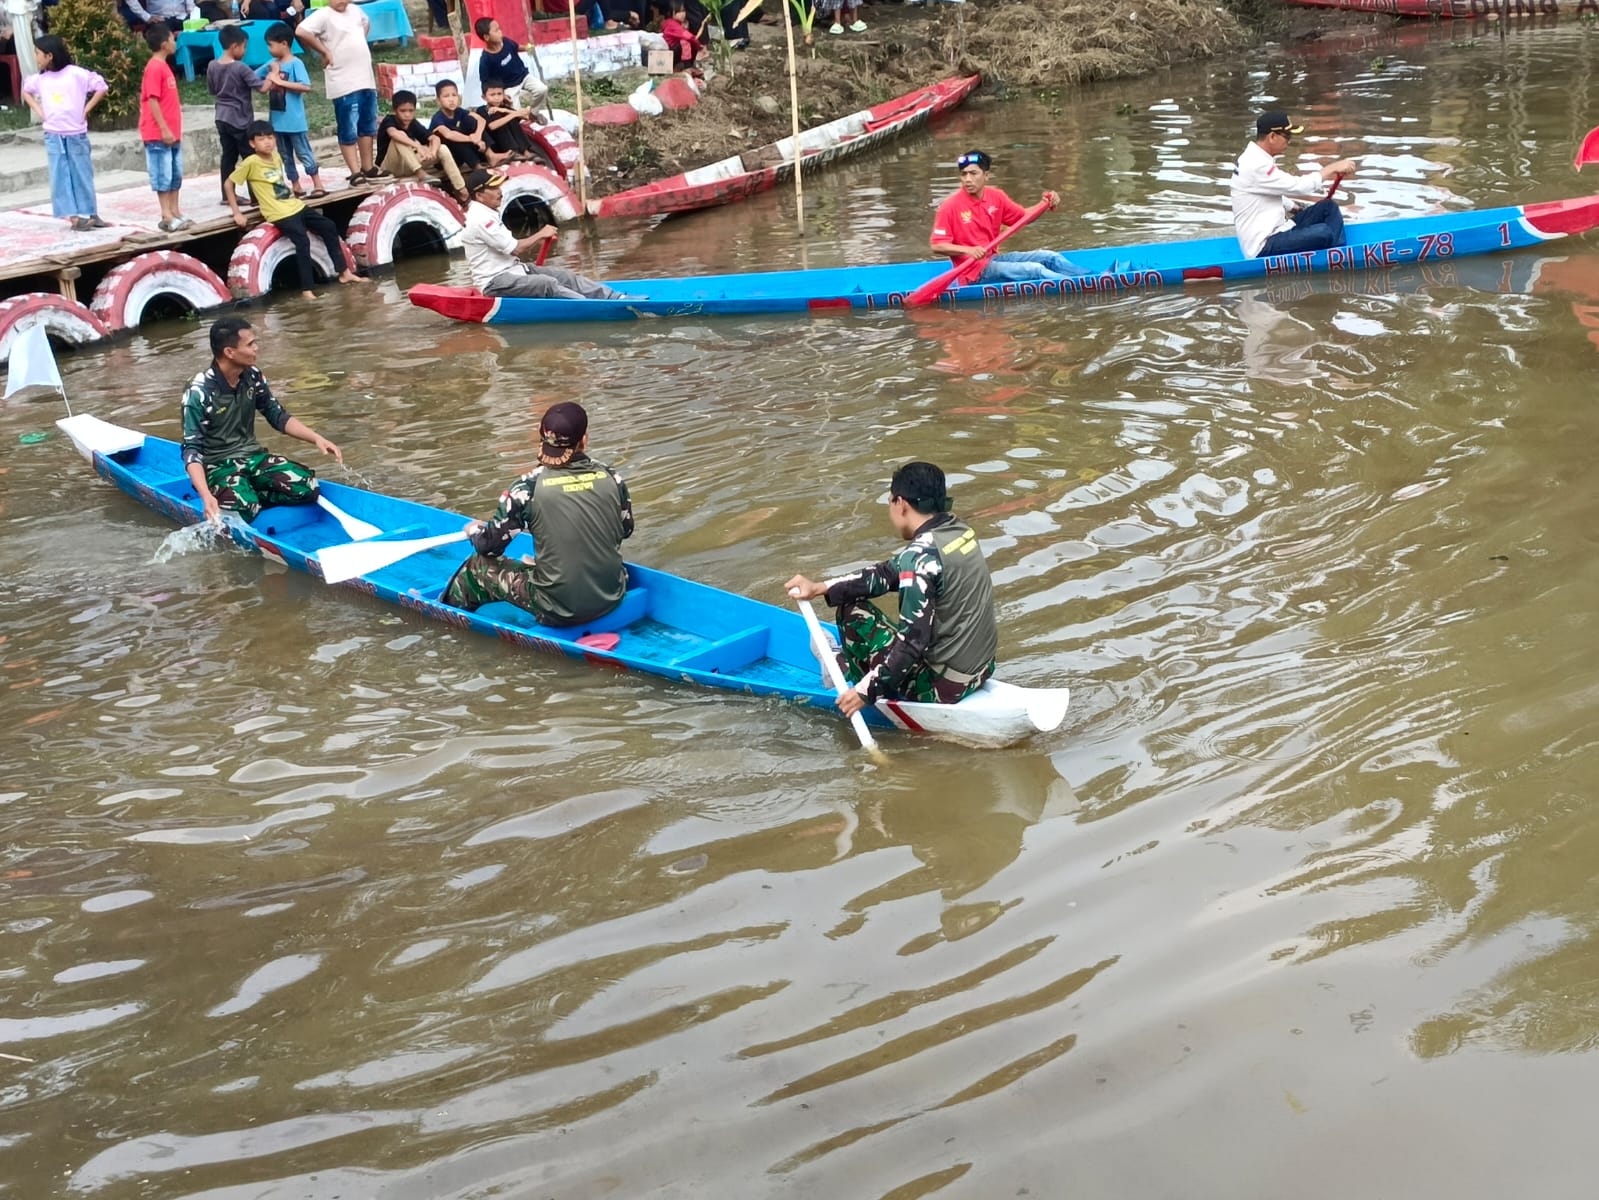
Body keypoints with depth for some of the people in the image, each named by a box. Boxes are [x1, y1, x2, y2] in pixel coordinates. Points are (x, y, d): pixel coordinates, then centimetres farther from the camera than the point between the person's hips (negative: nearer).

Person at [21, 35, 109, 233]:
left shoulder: (76, 73, -10)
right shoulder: (40, 79, 5)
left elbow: (101, 88, -7)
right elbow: (26, 91, 24)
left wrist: (86, 109, -8)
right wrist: (38, 110, 8)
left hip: (76, 134, -4)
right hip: (53, 136, 4)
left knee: (82, 174, 4)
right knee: (60, 176, 0)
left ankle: (90, 214, 13)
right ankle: (74, 216, 2)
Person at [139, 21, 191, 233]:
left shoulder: (164, 66, 14)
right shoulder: (154, 68, -14)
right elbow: (152, 101, -18)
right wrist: (164, 130, -20)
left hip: (172, 132, 9)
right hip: (159, 134, -9)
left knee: (175, 175, 11)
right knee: (163, 176, -5)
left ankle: (175, 213, 17)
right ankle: (167, 217, -2)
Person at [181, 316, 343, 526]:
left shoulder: (252, 377, 0)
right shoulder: (199, 392, -18)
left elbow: (278, 417, 13)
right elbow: (192, 449, -20)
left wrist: (316, 438, -4)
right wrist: (206, 496, -36)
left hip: (253, 457, 6)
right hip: (218, 467, -6)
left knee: (307, 486, -19)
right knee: (243, 510, -35)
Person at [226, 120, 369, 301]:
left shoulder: (276, 157, 9)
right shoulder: (251, 163, -13)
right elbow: (228, 184, -9)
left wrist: (290, 193, 16)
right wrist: (237, 213, -10)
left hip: (296, 206, 8)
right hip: (280, 215, -8)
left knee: (329, 228, 7)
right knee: (303, 241, -25)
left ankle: (344, 272, 15)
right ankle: (306, 289, -19)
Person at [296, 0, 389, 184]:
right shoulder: (323, 15, -10)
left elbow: (366, 24, 34)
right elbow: (301, 32, -24)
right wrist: (324, 51, -15)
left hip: (367, 79, 8)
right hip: (345, 85, -8)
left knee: (368, 127, 15)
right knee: (349, 131, -4)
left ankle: (368, 168, 26)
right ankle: (356, 173, -1)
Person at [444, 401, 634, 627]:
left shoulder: (529, 487, -14)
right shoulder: (611, 478, -4)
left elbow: (489, 545, -5)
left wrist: (474, 530, 18)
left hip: (559, 612, -4)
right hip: (613, 601, 4)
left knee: (478, 566, 19)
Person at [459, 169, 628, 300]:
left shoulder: (488, 213, 16)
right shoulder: (480, 219, -18)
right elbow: (515, 249, -19)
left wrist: (539, 239, 6)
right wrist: (540, 235, -5)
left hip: (513, 269, 10)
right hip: (495, 282, -10)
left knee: (566, 275, -2)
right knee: (548, 284, -29)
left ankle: (617, 298, -9)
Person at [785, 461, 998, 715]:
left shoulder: (920, 556, -23)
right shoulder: (958, 529, 2)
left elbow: (912, 641, -25)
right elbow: (889, 574, 6)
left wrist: (867, 691, -16)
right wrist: (821, 588, 5)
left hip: (942, 687, -8)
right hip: (982, 668, 8)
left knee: (853, 612, 3)